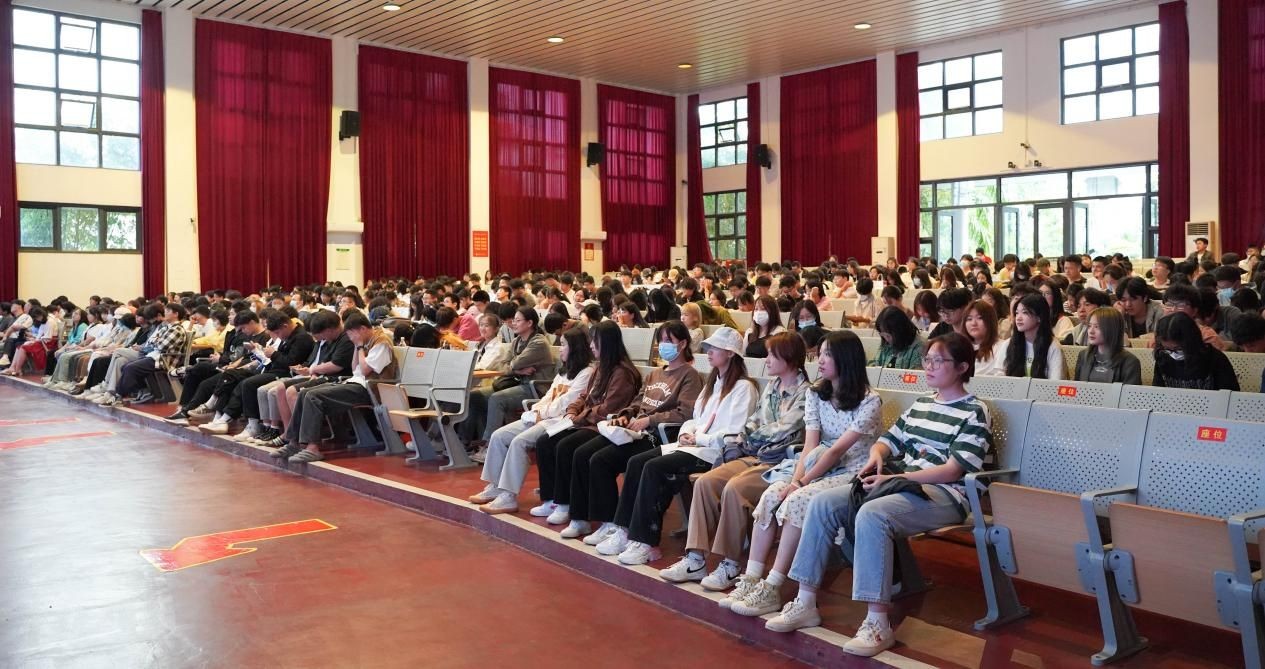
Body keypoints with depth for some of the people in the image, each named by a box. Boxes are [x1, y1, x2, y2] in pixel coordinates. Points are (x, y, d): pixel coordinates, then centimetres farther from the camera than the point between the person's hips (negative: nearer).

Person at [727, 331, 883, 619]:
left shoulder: (869, 401, -10)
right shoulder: (816, 395, 9)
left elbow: (838, 450, -17)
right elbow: (810, 446, 0)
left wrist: (801, 484, -21)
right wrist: (795, 479, -17)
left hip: (853, 473, -6)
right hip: (817, 467, 6)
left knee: (797, 501, -30)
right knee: (771, 496, -22)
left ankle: (770, 590, -25)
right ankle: (751, 581, -20)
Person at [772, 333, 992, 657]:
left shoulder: (975, 413, -5)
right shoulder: (920, 404, 19)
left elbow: (953, 471, -15)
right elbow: (890, 440, 23)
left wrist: (894, 478, -18)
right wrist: (876, 455, -3)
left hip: (943, 495, -8)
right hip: (900, 485, 8)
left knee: (871, 515, -36)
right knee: (822, 503, -12)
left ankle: (878, 624, -32)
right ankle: (806, 603, -10)